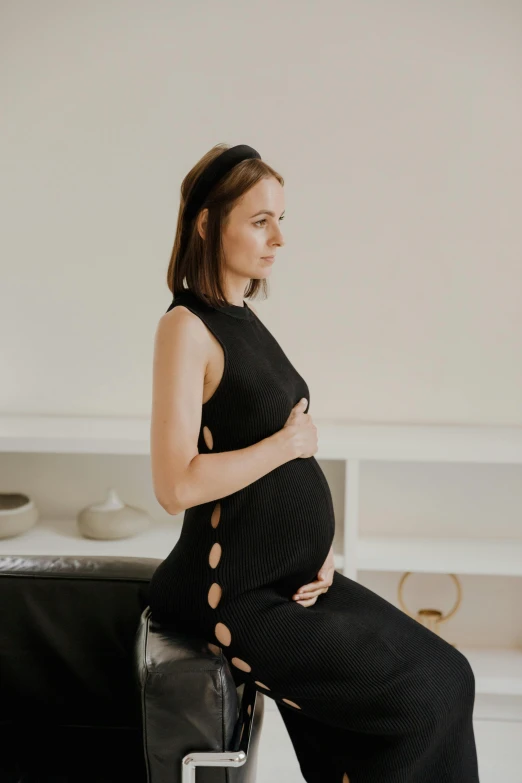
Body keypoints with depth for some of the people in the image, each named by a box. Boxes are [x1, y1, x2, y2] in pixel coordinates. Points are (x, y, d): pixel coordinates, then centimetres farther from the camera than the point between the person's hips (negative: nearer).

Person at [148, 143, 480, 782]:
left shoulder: (245, 320, 11)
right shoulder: (186, 326, -15)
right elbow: (176, 485, -24)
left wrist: (319, 545, 3)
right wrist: (288, 443, -14)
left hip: (294, 574, 8)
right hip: (237, 596, -8)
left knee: (448, 674, 4)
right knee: (425, 701, -5)